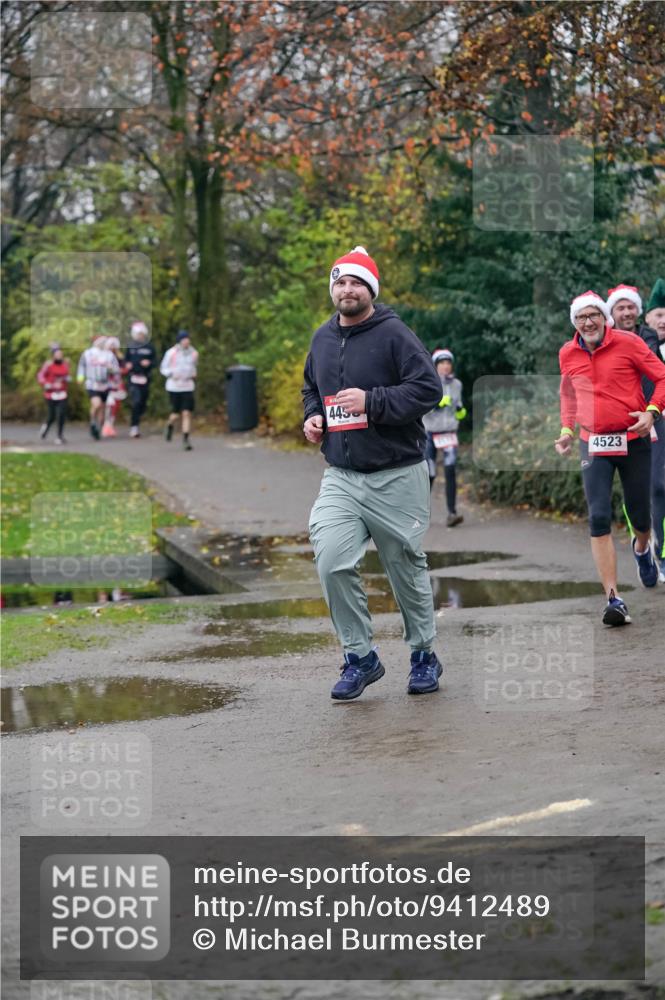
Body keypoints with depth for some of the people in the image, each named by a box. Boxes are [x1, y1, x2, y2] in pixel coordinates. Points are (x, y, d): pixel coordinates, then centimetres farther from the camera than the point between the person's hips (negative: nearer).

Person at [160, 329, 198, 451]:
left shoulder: (193, 353, 5)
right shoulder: (171, 353, -6)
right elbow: (163, 368, 2)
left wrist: (194, 374, 1)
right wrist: (172, 374, -16)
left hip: (188, 387, 2)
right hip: (174, 387, -2)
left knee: (187, 413, -7)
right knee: (176, 414, 3)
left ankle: (186, 439, -3)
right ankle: (170, 426, 38)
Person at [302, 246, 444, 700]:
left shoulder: (393, 334, -9)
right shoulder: (322, 339, 11)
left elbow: (429, 388, -16)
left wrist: (372, 401, -23)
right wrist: (312, 416, 7)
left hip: (397, 477, -4)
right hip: (341, 478, 4)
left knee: (407, 568, 7)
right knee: (333, 564, -13)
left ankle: (425, 654, 26)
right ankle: (361, 657, 1)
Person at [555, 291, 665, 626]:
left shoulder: (627, 343, -6)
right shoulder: (567, 354, 5)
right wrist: (567, 429, 10)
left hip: (634, 440, -2)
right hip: (593, 444, 2)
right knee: (599, 519, -13)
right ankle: (614, 600, -13)